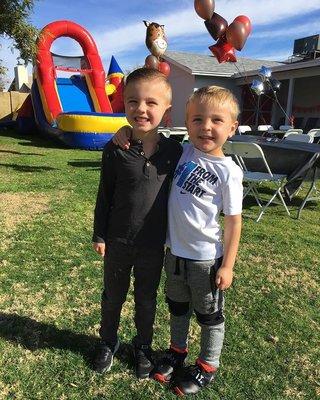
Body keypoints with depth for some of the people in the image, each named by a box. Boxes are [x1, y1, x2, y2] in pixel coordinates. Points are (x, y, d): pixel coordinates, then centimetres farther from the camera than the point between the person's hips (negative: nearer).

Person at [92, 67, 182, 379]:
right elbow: (105, 196, -3)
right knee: (112, 295, 20)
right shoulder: (115, 150, -10)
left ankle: (143, 346, 45)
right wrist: (99, 236, 0)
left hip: (154, 244, 0)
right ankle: (108, 342, 47)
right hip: (118, 241, 0)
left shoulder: (173, 151, -8)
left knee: (146, 298, 19)